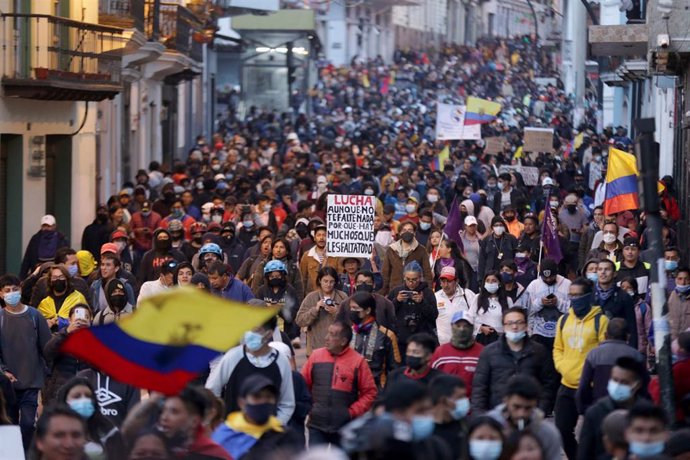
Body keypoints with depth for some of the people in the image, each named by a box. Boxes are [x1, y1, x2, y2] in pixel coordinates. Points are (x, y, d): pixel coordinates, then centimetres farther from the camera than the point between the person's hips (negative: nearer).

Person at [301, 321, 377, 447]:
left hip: (344, 427, -1)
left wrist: (353, 412, -10)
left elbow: (369, 392, -3)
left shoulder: (358, 361, -6)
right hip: (317, 425, 1)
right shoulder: (316, 356, 1)